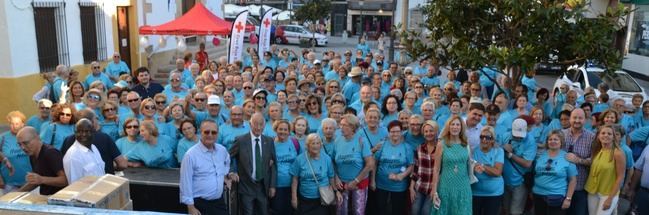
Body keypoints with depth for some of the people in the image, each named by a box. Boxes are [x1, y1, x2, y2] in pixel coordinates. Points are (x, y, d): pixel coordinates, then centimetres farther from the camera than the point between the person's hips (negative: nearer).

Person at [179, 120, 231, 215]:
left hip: (219, 202, 5)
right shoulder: (191, 154, -16)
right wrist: (191, 207, -15)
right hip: (200, 204, -5)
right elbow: (186, 183, -15)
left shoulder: (222, 150, 2)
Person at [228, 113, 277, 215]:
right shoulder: (240, 140, -6)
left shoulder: (269, 141, 3)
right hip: (246, 186, -3)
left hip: (264, 187, 3)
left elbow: (273, 164, 6)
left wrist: (272, 185, 2)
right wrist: (232, 172, -9)